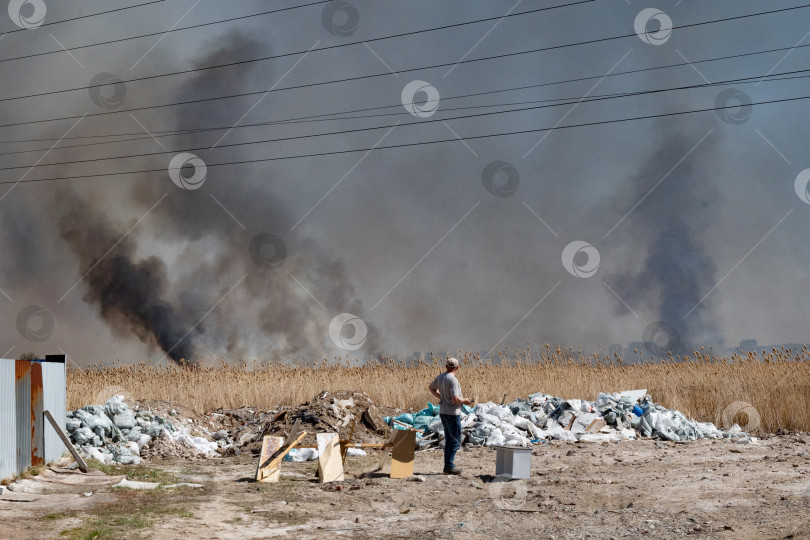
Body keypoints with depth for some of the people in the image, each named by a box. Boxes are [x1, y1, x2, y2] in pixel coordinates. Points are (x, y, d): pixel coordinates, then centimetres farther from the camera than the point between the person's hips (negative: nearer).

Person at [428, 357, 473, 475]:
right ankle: (449, 466, -5)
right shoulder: (453, 380, -20)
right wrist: (465, 401, -6)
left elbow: (431, 388, 25)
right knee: (456, 440, -2)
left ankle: (448, 465, 17)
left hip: (443, 412, 9)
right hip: (452, 413, -9)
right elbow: (455, 399, -25)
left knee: (449, 440, 15)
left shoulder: (440, 377, 7)